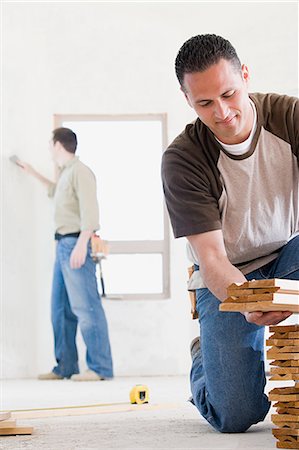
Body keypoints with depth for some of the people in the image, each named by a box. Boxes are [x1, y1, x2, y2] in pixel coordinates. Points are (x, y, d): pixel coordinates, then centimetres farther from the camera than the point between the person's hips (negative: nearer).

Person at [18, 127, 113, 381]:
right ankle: (65, 367, 15)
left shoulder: (80, 172, -9)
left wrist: (81, 244, -26)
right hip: (63, 245, 10)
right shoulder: (65, 173, 20)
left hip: (76, 243, -10)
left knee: (85, 306, -12)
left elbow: (90, 210, -19)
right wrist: (34, 174, 51)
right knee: (61, 308, 10)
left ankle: (100, 368, -13)